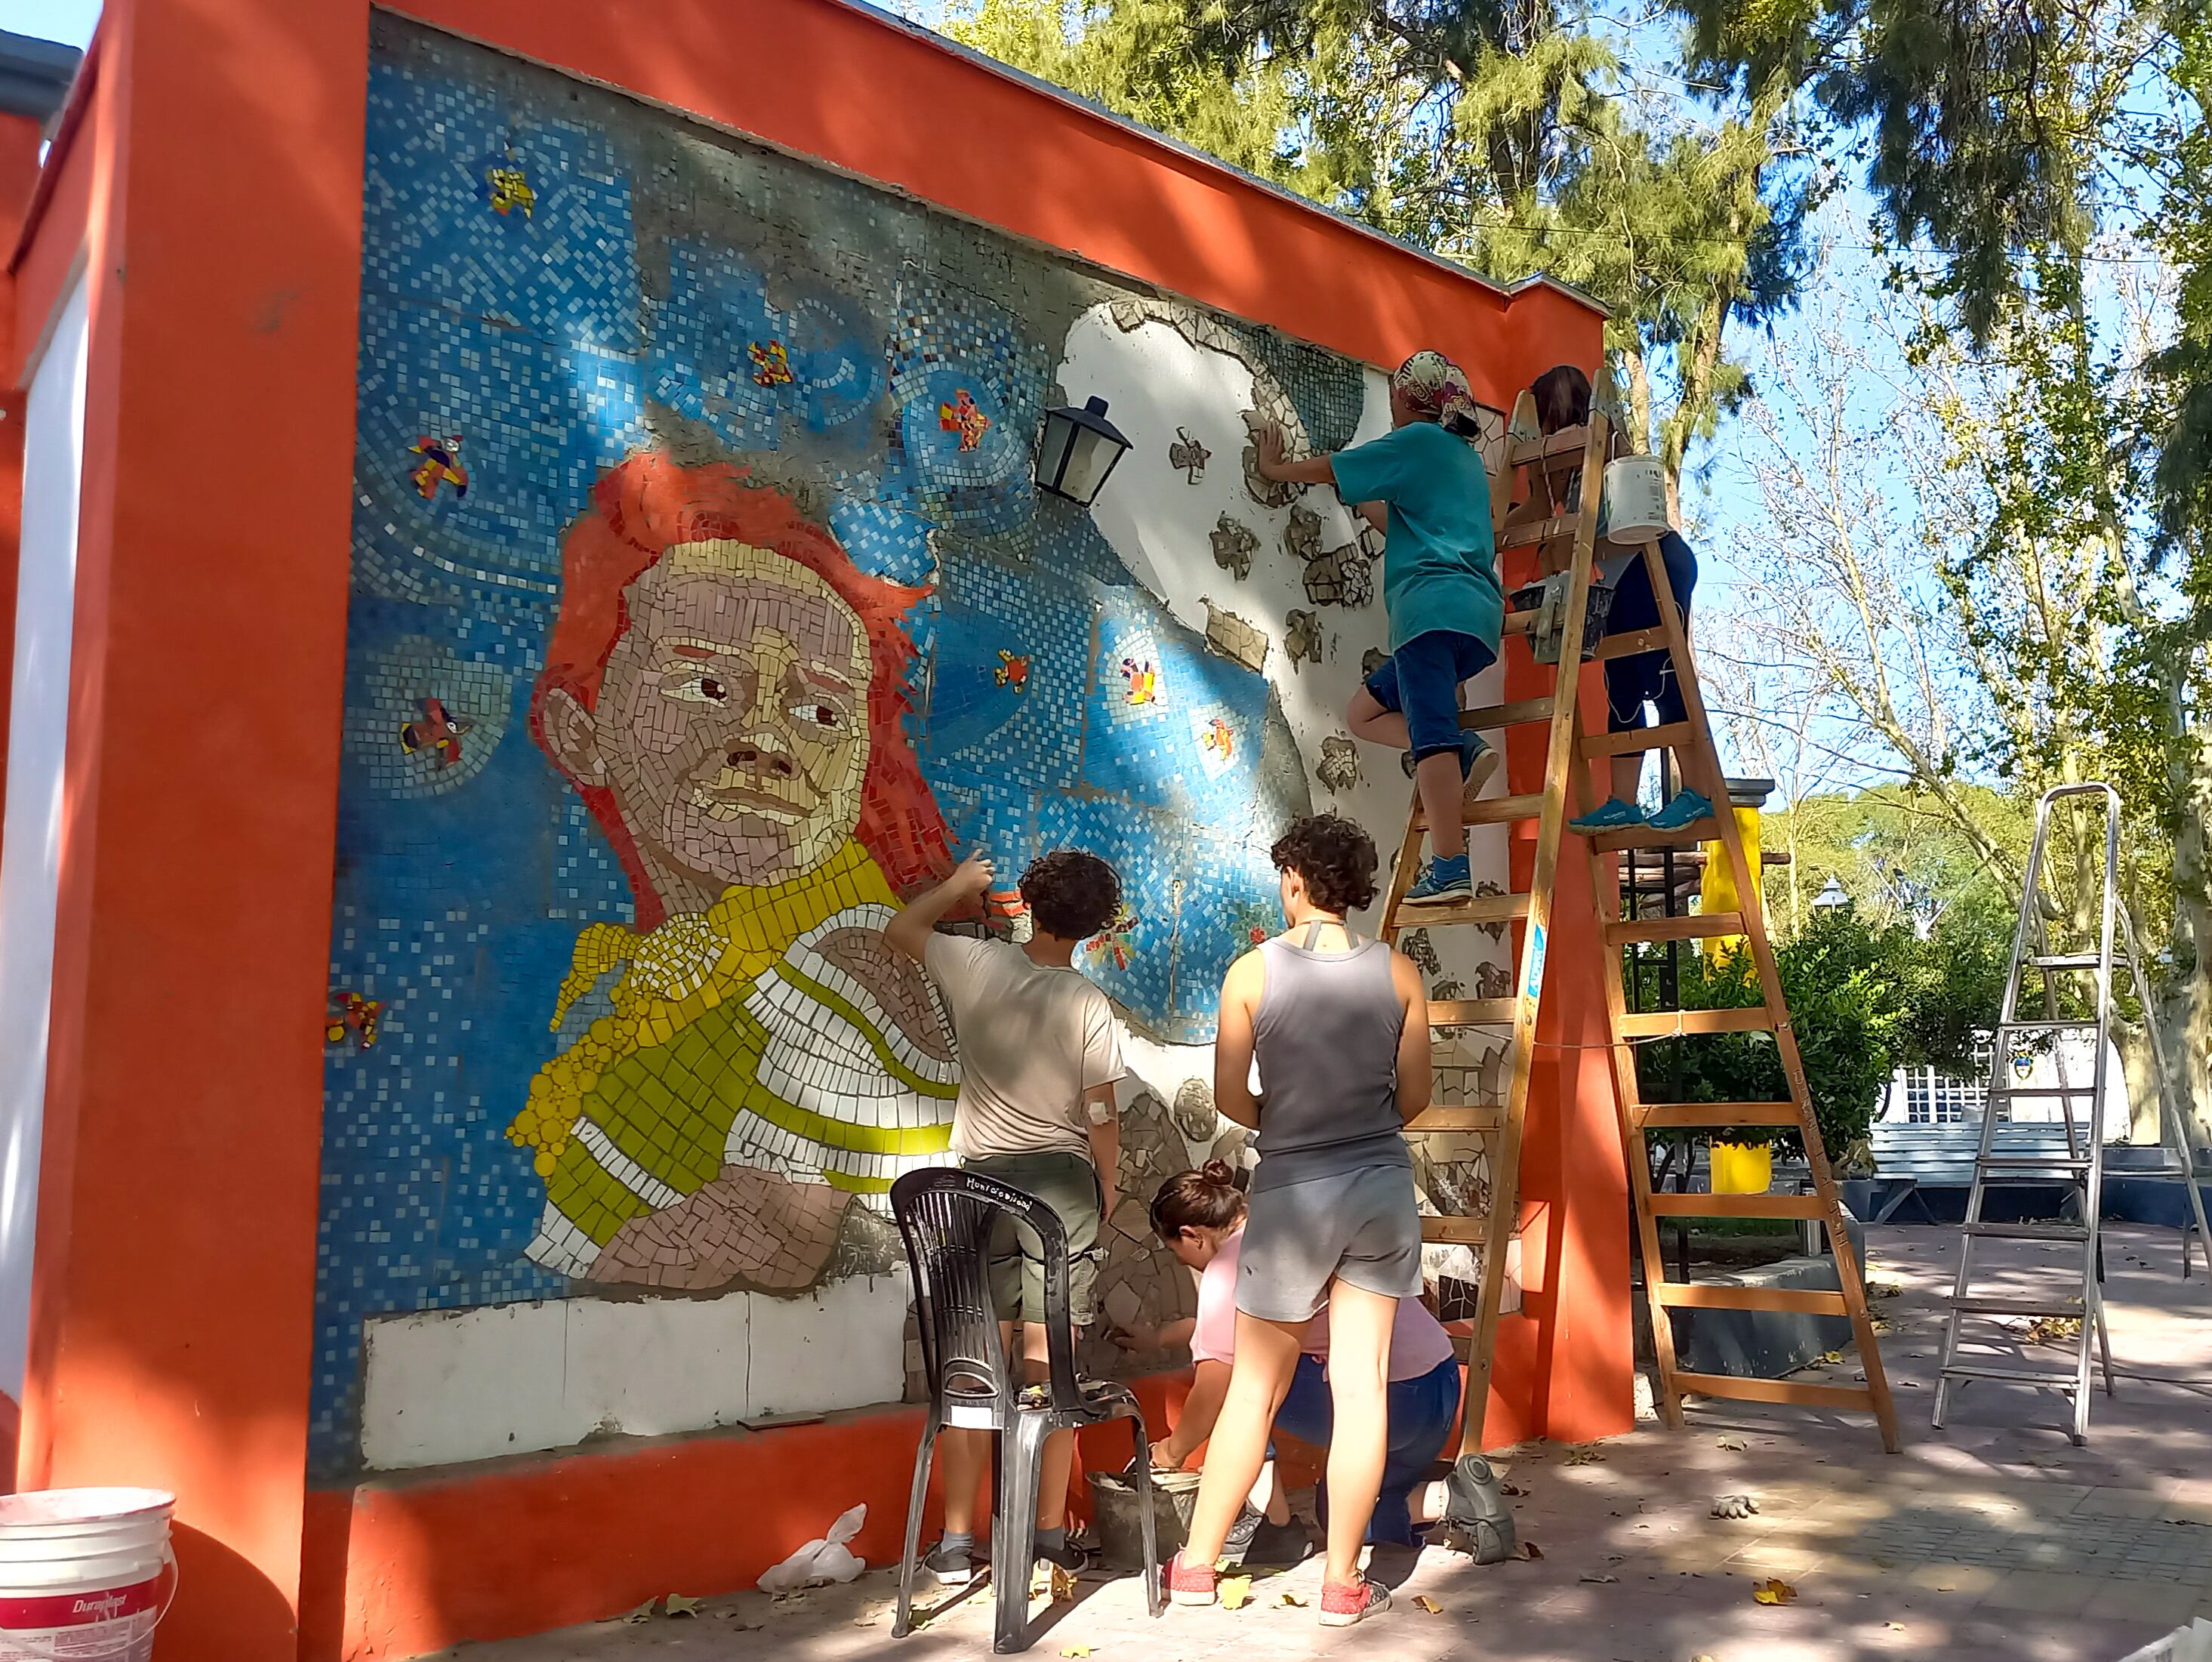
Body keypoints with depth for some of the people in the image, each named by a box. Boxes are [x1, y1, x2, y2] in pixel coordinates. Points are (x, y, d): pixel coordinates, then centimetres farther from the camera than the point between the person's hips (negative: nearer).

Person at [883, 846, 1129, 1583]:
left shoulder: (977, 965, -6)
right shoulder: (1088, 1005, -11)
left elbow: (898, 930, 12)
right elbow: (1101, 1115, -7)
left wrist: (958, 885, 26)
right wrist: (1108, 1184, 9)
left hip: (984, 1181, 1)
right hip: (1064, 1179, -1)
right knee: (1050, 1363, 6)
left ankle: (957, 1541, 9)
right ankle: (1051, 1530, 15)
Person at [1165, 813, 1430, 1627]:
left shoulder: (1254, 971, -8)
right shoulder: (1398, 972, -2)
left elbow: (1230, 1096, -5)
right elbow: (1415, 1096, 3)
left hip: (1293, 1193, -2)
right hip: (1382, 1188, 2)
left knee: (1255, 1388, 10)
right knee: (1361, 1384, 8)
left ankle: (1197, 1565, 22)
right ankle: (1342, 1583, 16)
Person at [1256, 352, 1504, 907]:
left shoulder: (1417, 440, 3)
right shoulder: (1466, 456, 28)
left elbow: (1329, 470, 11)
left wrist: (1274, 467, 27)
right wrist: (1365, 504, 43)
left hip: (1435, 604, -9)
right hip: (1476, 614, 9)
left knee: (1430, 731, -17)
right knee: (1365, 712, 15)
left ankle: (1450, 867, -25)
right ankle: (1465, 752, -3)